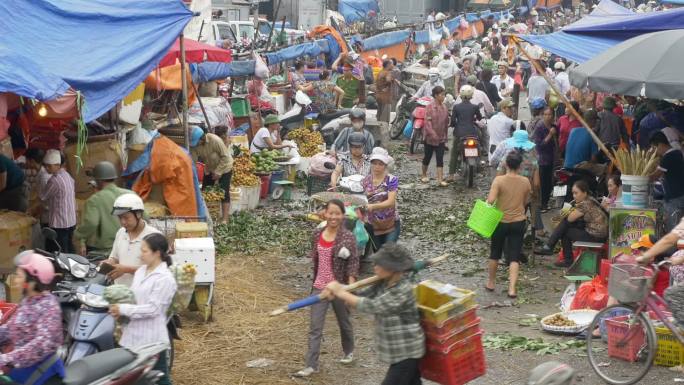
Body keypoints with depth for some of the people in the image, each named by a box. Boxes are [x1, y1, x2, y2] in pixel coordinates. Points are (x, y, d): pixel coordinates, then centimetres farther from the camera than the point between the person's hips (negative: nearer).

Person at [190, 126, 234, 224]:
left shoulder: (215, 141, -32)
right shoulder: (195, 144, -17)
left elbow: (225, 157, -26)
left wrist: (218, 172, -25)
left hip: (224, 168, -6)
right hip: (210, 169, 6)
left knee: (224, 193, -10)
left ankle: (225, 219, -11)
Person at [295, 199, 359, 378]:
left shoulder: (348, 237, -13)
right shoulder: (317, 234, -1)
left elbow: (353, 263, -13)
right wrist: (316, 282, 13)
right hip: (319, 287, 3)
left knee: (344, 322, 18)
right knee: (314, 327, -1)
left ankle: (349, 352, 43)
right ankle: (311, 365, 1)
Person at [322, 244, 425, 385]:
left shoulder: (403, 291, -27)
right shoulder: (384, 284, 1)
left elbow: (371, 306, -30)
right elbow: (363, 297, 0)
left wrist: (341, 293, -25)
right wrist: (337, 291, -19)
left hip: (406, 353, -9)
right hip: (400, 351, 9)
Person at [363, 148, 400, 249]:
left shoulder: (391, 180, -11)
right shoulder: (366, 181, 1)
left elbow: (390, 202, -22)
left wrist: (373, 206, -36)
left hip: (391, 224, -4)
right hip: (373, 225, 4)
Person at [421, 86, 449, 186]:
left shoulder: (444, 108, 4)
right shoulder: (430, 107, -12)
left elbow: (446, 123, 11)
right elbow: (427, 122, -18)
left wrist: (446, 136, 13)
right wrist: (433, 134, -28)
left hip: (441, 138, 4)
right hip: (430, 138, -4)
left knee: (440, 159, -2)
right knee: (427, 157, 11)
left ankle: (440, 180, -6)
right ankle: (424, 175, 30)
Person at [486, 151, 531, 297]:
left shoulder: (499, 180, -16)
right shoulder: (525, 182, -5)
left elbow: (490, 200, -24)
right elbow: (525, 202, 8)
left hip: (501, 222, -1)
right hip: (519, 222, 1)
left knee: (495, 253, 17)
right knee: (514, 256, 3)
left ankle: (491, 282, 31)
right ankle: (512, 288, -7)